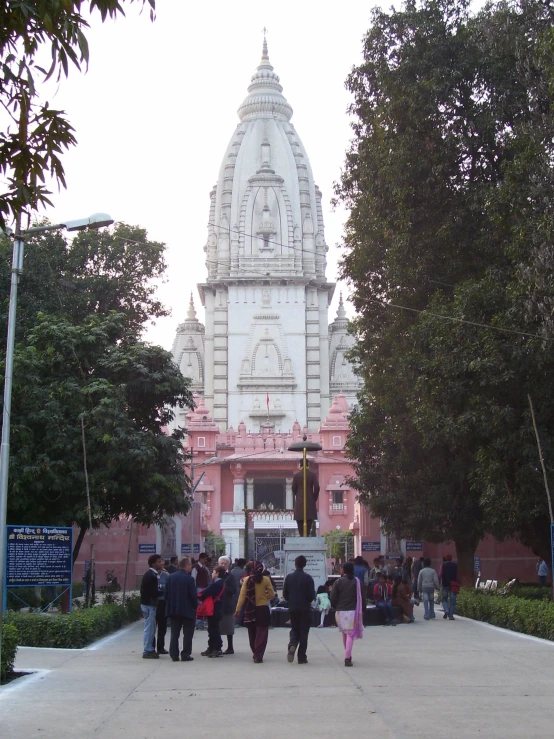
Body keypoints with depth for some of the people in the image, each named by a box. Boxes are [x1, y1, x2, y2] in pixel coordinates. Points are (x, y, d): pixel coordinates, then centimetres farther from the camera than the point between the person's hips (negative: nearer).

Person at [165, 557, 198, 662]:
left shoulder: (171, 577, 1)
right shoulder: (189, 578, -15)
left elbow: (166, 593, 5)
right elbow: (193, 595, -14)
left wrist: (169, 605, 15)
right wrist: (195, 606, 0)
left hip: (173, 609, 5)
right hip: (187, 609, -5)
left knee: (174, 633, 10)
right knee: (188, 633, 4)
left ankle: (174, 655, 9)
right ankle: (186, 655, 2)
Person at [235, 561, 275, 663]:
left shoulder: (247, 580, -6)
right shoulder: (266, 580, -7)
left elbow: (242, 595, -7)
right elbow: (272, 595, -3)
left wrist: (237, 610, -3)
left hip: (250, 610, 2)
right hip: (263, 609, -1)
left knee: (252, 633, 18)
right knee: (261, 634, 2)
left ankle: (255, 654, 30)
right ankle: (258, 656, -7)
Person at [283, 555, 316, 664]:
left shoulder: (289, 577, -1)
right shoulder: (308, 578, -10)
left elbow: (285, 594, 1)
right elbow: (312, 595, -10)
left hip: (292, 609, 2)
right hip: (305, 609, -2)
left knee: (294, 630, 17)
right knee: (303, 632, 5)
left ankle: (292, 645, -13)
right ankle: (302, 657, 4)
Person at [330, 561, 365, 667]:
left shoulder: (338, 582, -4)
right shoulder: (356, 581, -5)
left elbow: (333, 598, -5)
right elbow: (362, 597, -3)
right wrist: (362, 610, 8)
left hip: (340, 611, 2)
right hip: (352, 611, -2)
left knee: (344, 633, 19)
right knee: (351, 634, -2)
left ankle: (348, 655, 31)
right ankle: (347, 658, -13)